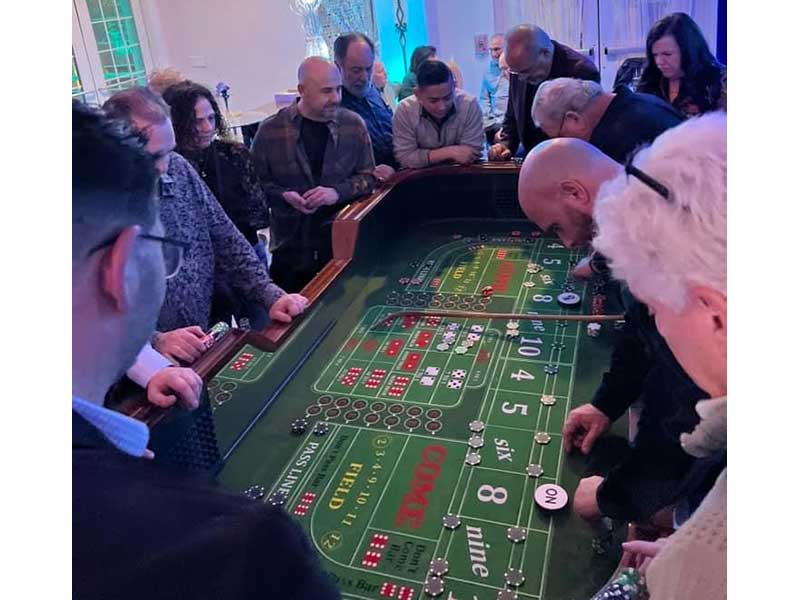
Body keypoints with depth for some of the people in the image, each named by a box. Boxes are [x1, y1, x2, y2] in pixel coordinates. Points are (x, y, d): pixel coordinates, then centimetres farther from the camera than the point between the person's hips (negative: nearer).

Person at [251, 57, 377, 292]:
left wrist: (337, 192, -12)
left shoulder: (354, 125, 1)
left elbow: (368, 177, 6)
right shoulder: (270, 130, -3)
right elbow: (258, 182, 4)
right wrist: (285, 196, -15)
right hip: (290, 244, -1)